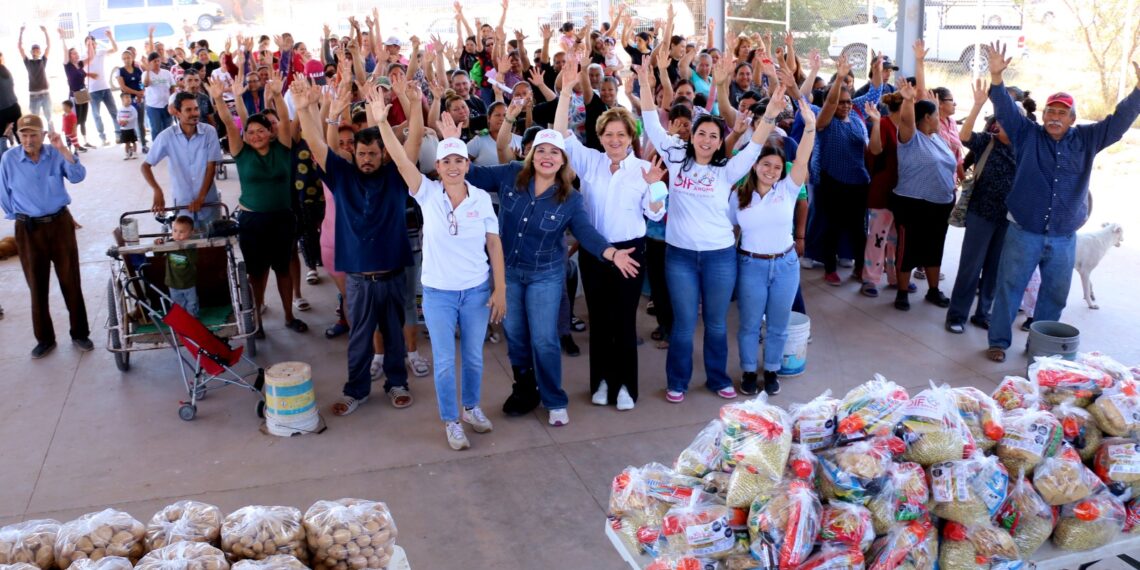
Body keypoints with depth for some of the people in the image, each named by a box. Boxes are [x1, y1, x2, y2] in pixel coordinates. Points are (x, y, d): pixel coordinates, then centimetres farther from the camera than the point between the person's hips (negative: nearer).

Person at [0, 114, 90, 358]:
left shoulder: (56, 155, -6)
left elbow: (78, 177, -22)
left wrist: (63, 149, -29)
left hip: (60, 223, 0)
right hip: (28, 230, 0)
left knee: (71, 281, 5)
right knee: (37, 285, 8)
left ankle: (80, 333, 17)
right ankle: (45, 338, 20)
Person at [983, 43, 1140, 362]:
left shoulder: (1086, 140, 6)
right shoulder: (1028, 134, 0)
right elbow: (1005, 109, -9)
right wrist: (996, 77, -24)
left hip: (1064, 239, 3)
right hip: (1023, 234, -3)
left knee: (1055, 294, 11)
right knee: (1009, 287, 2)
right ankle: (999, 341, 12)